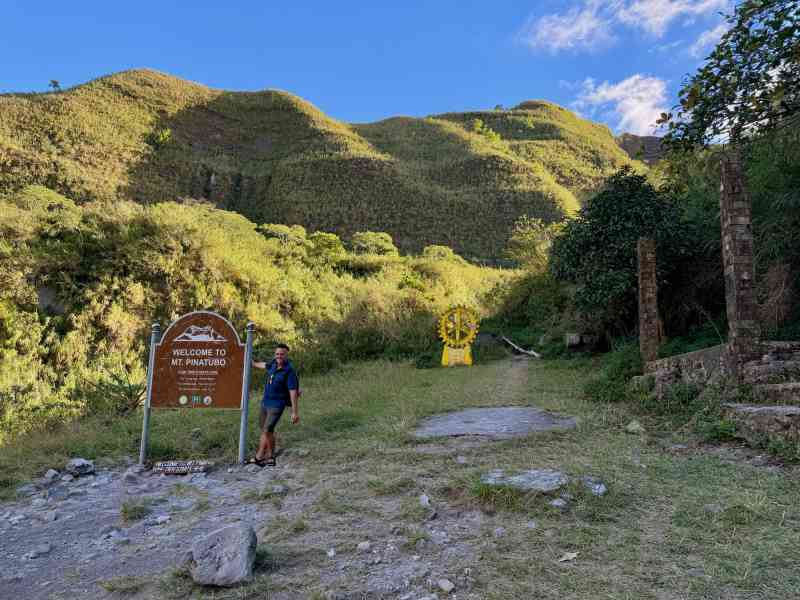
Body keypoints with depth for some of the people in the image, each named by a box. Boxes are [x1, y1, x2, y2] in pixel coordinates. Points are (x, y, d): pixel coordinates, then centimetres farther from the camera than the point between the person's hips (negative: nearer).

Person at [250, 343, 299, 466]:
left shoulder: (289, 371, -18)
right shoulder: (274, 364, 2)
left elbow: (293, 392, -21)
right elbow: (265, 365, 26)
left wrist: (294, 412, -24)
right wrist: (253, 363, 44)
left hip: (276, 405, -7)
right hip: (265, 403, 7)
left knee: (266, 431, -9)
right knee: (268, 431, 13)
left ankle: (258, 457, 3)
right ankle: (270, 457, 23)